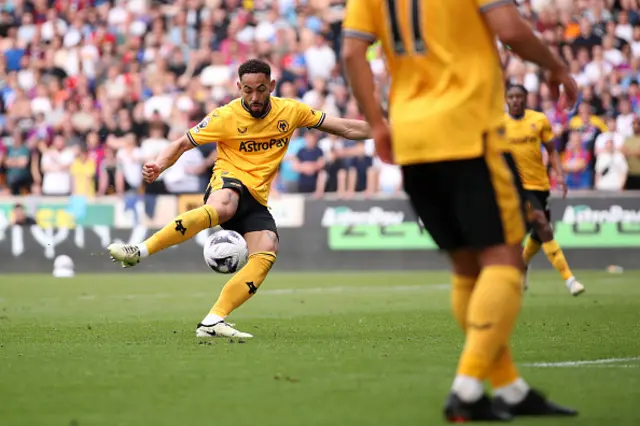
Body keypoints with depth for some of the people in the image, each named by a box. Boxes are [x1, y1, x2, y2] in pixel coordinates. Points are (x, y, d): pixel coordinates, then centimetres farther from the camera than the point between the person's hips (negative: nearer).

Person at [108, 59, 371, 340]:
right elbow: (182, 144, 0)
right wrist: (159, 165, -19)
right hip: (229, 182, -4)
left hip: (257, 200, 5)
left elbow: (344, 128, 13)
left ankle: (213, 322, -25)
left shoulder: (290, 111, 5)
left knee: (266, 255, -23)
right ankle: (140, 252, -46)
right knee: (221, 208, -41)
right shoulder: (225, 117, -4)